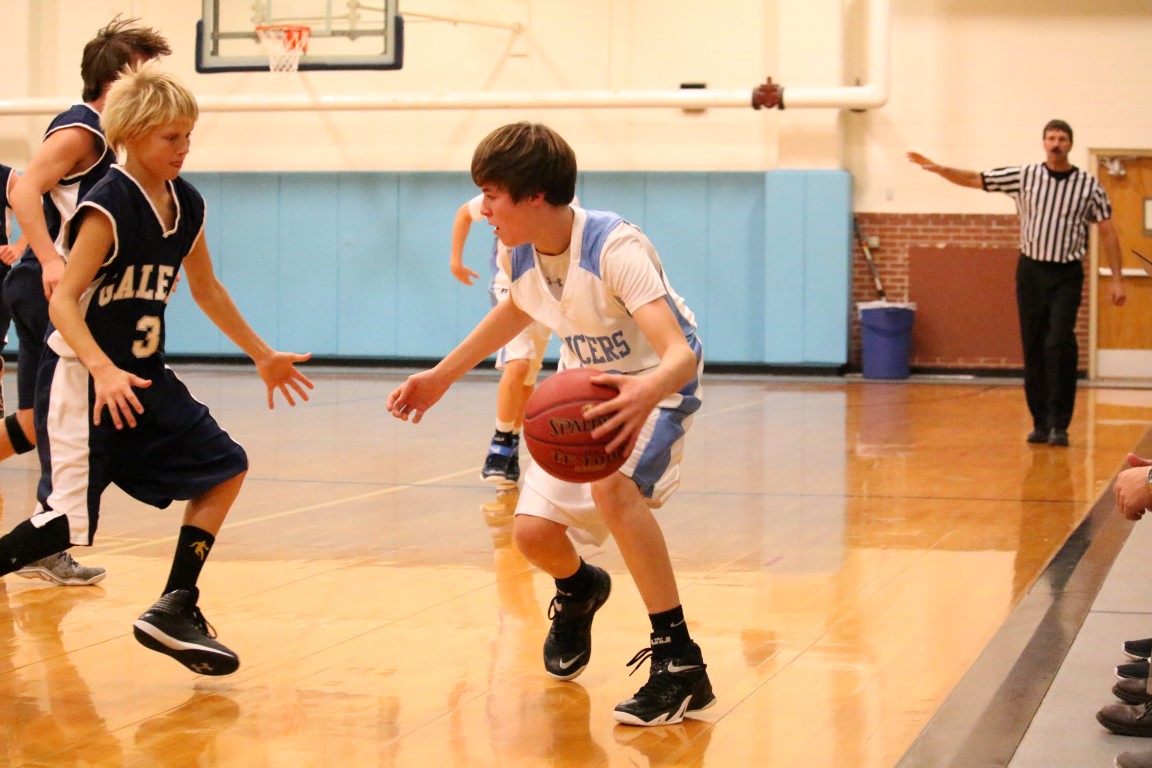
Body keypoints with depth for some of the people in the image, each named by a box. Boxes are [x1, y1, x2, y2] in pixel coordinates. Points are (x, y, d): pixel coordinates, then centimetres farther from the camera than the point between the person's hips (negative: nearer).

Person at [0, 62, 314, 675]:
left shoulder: (187, 205, 5)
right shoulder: (108, 206, -18)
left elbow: (206, 290, 20)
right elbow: (62, 301, -24)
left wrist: (263, 356, 23)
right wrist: (104, 371, -38)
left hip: (144, 377, 8)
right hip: (82, 380, -8)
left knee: (224, 469, 3)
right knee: (68, 522, -13)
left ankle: (174, 609, 5)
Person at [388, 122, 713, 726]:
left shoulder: (614, 248, -32)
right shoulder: (522, 252, -11)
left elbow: (681, 353, -42)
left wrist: (645, 394, -65)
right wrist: (442, 376, 17)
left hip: (655, 385, -7)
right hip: (586, 387, 7)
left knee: (612, 484, -35)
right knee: (533, 531, -4)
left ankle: (679, 663, -25)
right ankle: (578, 592, 36)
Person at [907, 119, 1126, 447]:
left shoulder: (1089, 185, 0)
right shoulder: (1024, 176, 3)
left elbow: (1107, 233, 3)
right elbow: (975, 179, 5)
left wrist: (1116, 280, -2)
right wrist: (935, 168, -7)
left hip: (1067, 275, -2)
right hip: (1031, 271, 2)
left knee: (1059, 343, -17)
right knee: (1033, 348, 4)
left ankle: (1059, 424, -12)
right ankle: (1041, 423, 13)